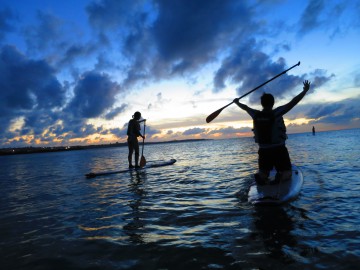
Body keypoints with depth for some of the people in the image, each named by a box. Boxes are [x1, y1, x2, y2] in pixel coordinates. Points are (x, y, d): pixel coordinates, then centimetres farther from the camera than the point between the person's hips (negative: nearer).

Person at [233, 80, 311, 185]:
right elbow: (293, 102, -12)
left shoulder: (255, 115, -2)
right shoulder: (276, 113, -13)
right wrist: (305, 90, 0)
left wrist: (237, 102, 35)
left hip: (263, 151, 3)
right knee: (287, 173, 11)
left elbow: (245, 107, 17)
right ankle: (281, 177, -23)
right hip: (279, 150, -3)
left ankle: (261, 176, -18)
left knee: (263, 172, 18)